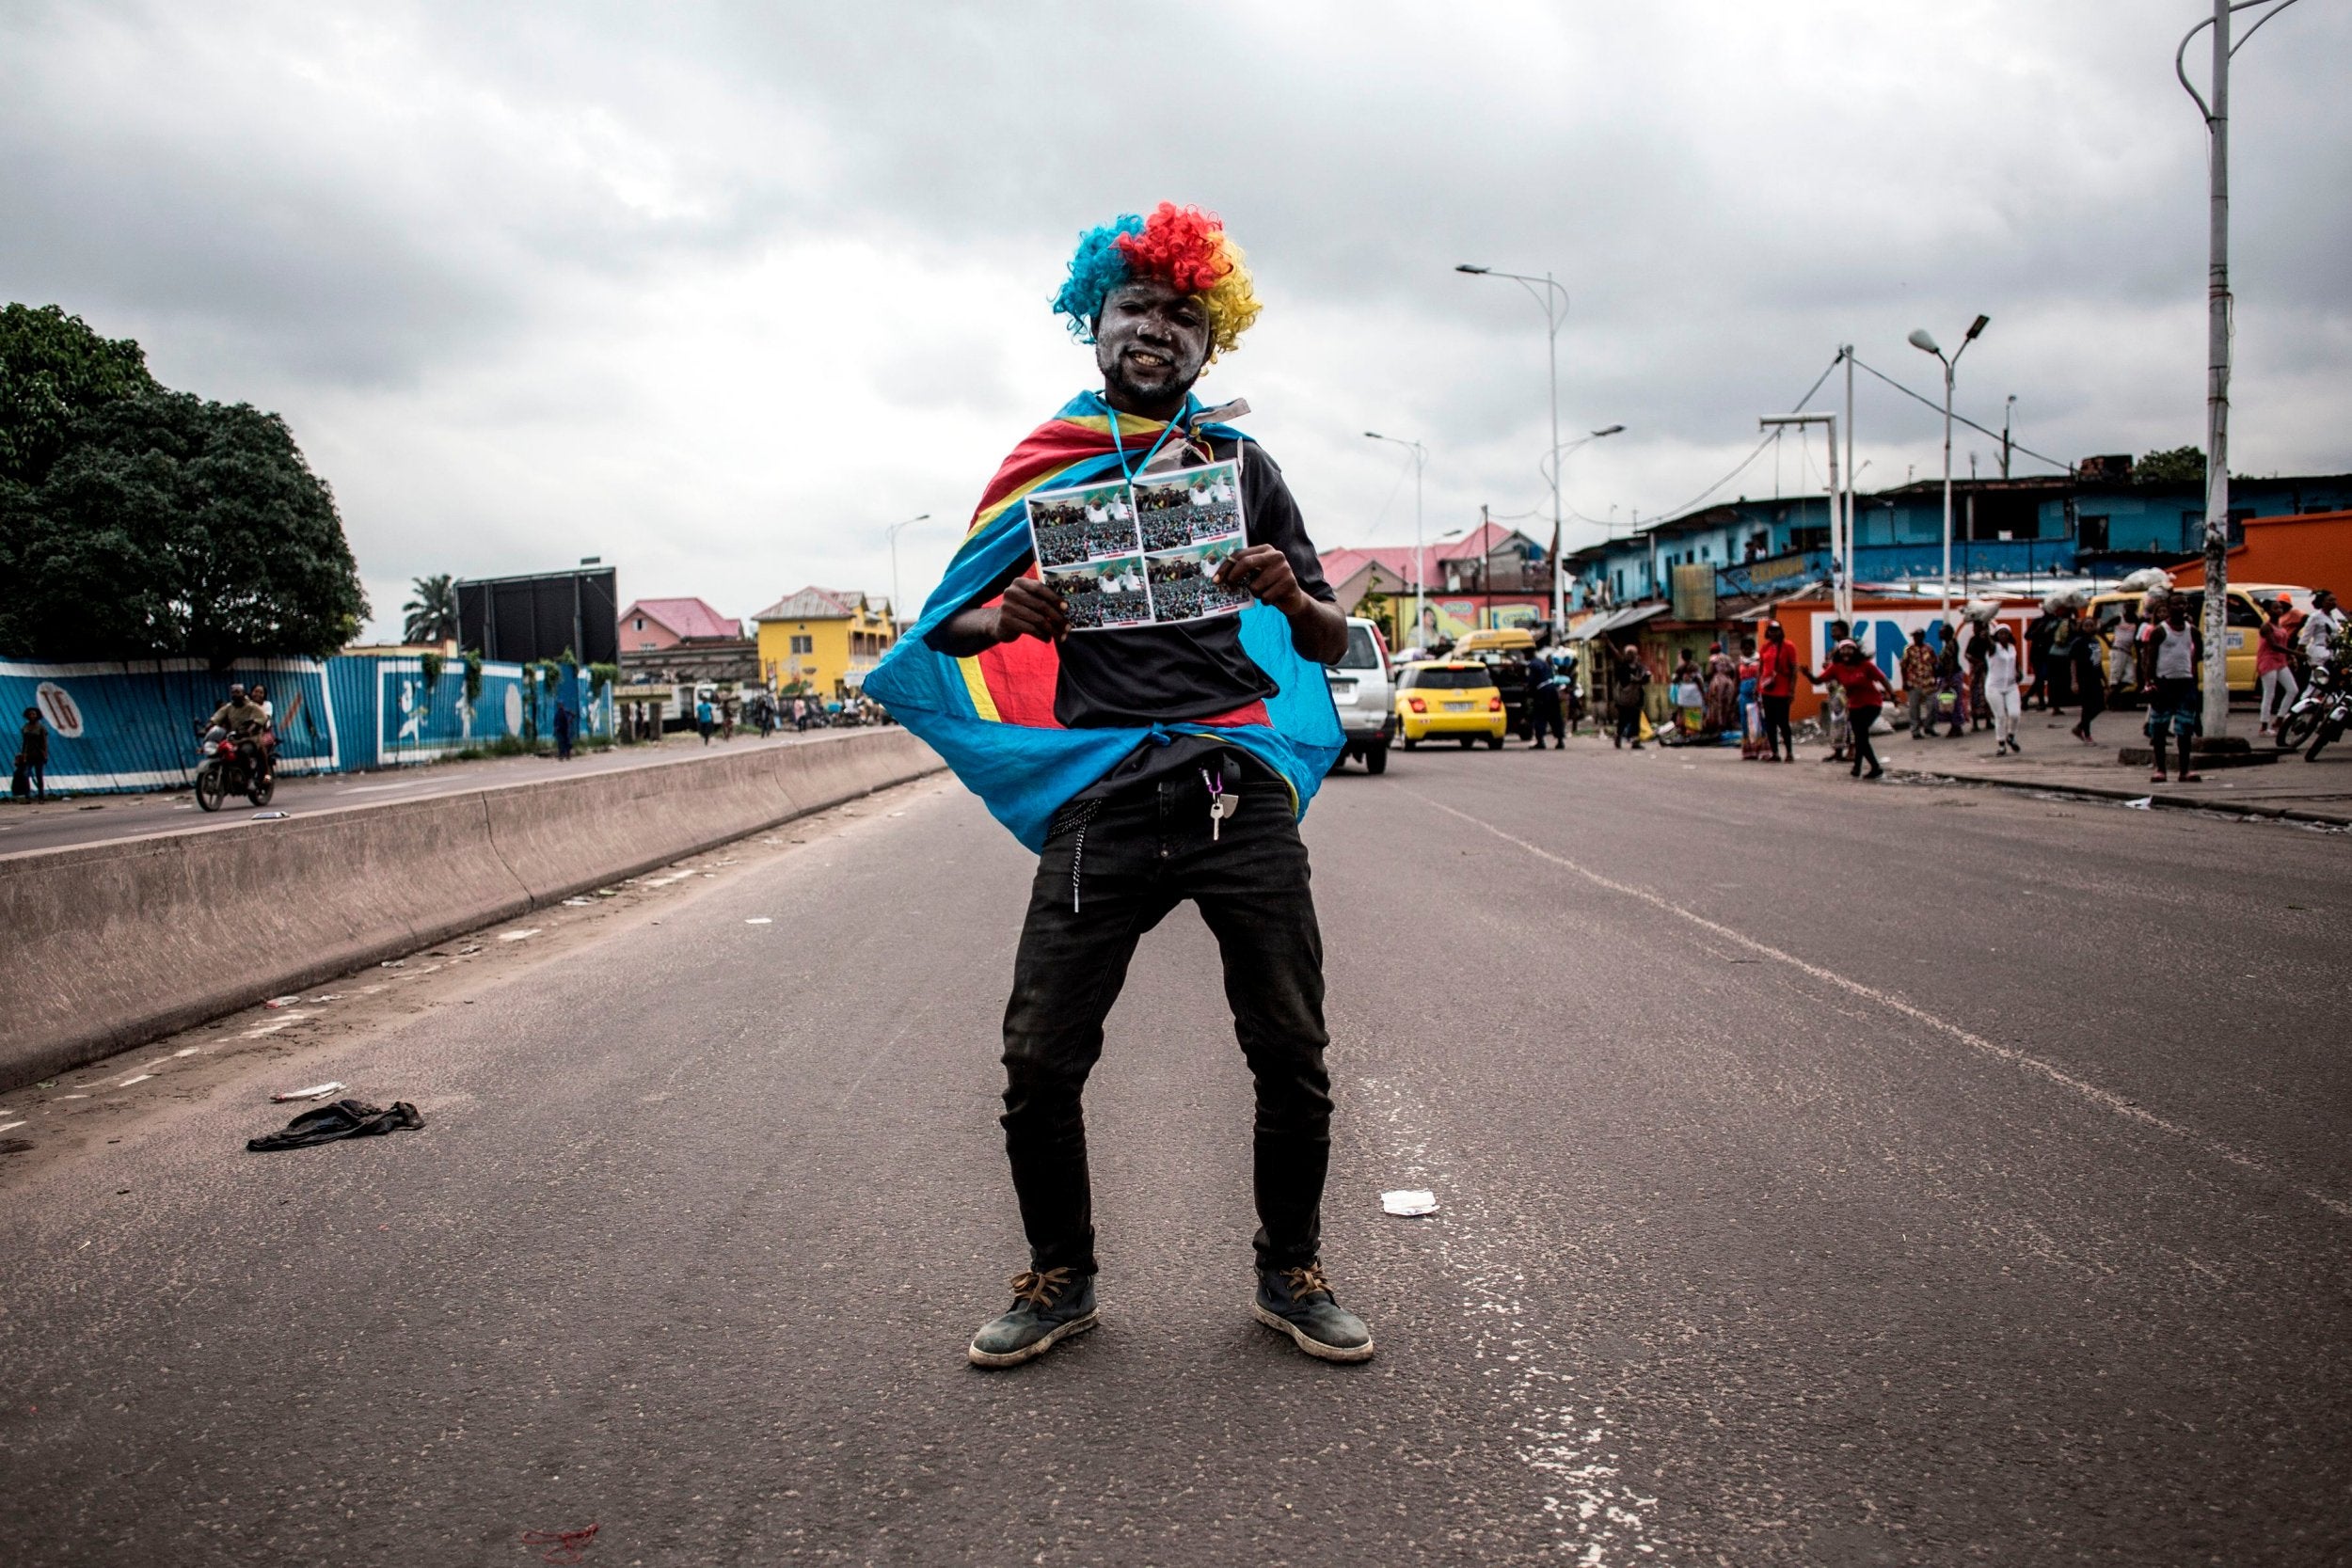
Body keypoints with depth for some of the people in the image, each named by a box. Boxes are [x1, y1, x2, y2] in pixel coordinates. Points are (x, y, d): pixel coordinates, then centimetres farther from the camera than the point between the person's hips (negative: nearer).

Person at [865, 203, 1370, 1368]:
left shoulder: (1241, 464, 15)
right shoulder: (1046, 466, 13)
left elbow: (1331, 643, 12)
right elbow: (951, 628, 11)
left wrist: (1289, 594, -11)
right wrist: (1010, 619, -13)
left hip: (1240, 788, 1)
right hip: (1102, 791, -1)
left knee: (1292, 1054, 2)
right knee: (1039, 1060, -3)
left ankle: (1291, 1276, 23)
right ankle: (1060, 1280, 20)